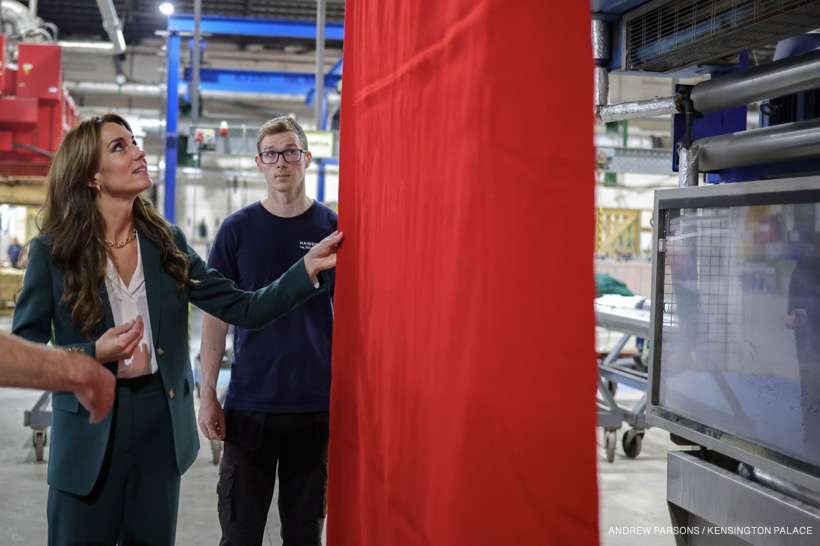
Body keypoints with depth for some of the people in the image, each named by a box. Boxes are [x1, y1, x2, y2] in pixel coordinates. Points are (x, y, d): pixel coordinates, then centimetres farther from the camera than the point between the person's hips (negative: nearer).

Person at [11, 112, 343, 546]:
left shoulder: (167, 243, 2)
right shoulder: (51, 253, -6)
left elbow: (244, 309, -2)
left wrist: (309, 267, -13)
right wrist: (92, 354, -20)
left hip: (162, 425, 3)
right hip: (89, 435, -3)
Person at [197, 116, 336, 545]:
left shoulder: (332, 228, 2)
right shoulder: (237, 229, 1)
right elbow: (216, 314, 4)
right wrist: (207, 394, -1)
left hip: (316, 407, 0)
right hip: (249, 406, 0)